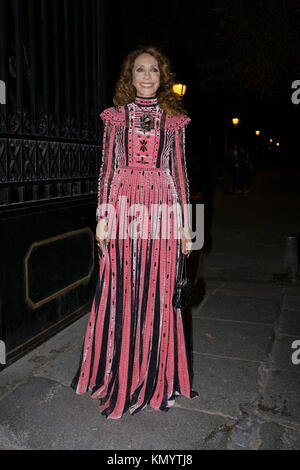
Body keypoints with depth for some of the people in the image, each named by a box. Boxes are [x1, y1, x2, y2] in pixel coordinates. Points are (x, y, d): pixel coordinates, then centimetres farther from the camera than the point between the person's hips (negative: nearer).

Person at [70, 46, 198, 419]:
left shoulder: (173, 119, 12)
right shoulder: (116, 116, 11)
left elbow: (179, 171, 9)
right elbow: (107, 167, 7)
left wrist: (184, 223, 4)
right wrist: (103, 215, -1)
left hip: (162, 207, 0)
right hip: (123, 206, 0)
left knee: (158, 290, 2)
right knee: (120, 290, 3)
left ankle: (155, 375, 19)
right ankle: (118, 373, 20)